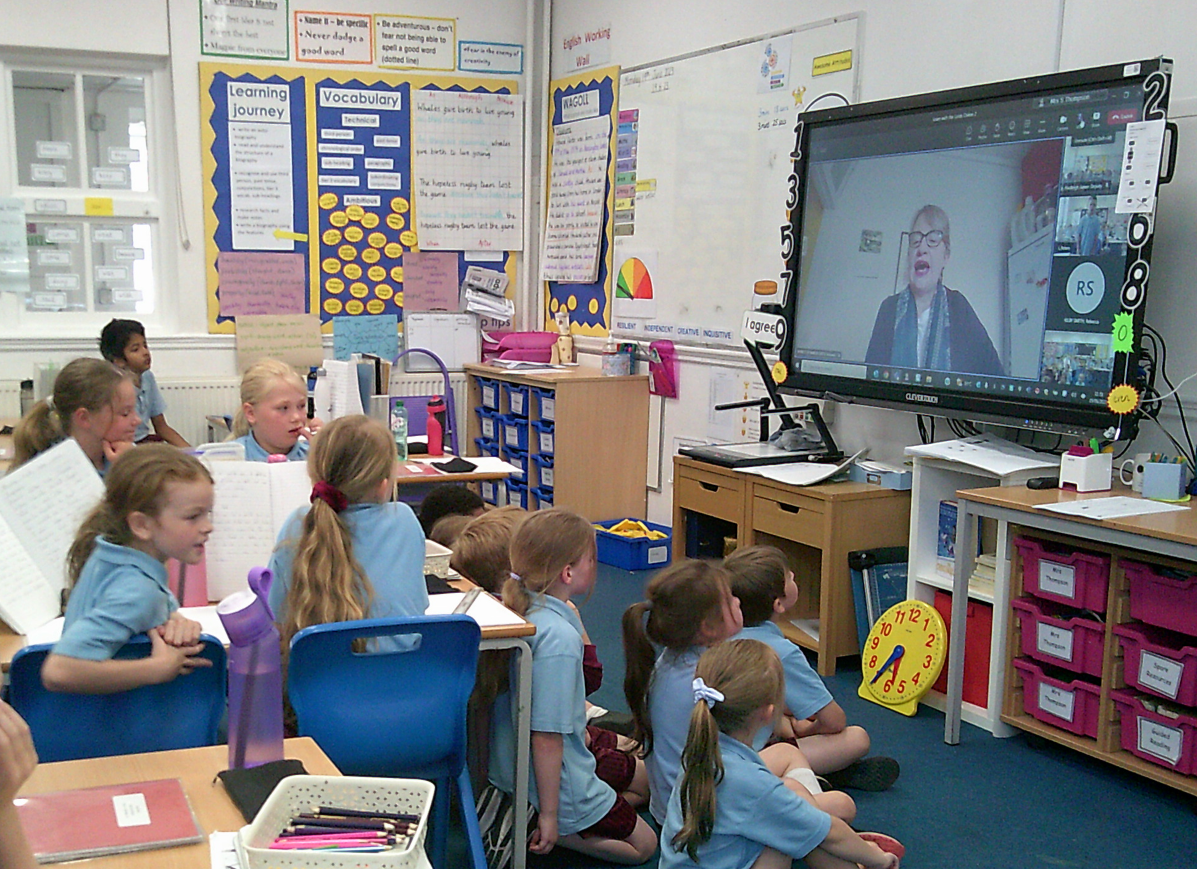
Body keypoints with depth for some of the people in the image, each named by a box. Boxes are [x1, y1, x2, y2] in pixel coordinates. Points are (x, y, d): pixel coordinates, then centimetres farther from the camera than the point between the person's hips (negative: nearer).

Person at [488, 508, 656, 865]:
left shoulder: (521, 609, -4)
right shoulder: (559, 637, -32)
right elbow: (546, 737, -30)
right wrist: (549, 815, -23)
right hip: (558, 778, -9)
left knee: (646, 779, 27)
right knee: (643, 844, 10)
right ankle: (531, 828, -3)